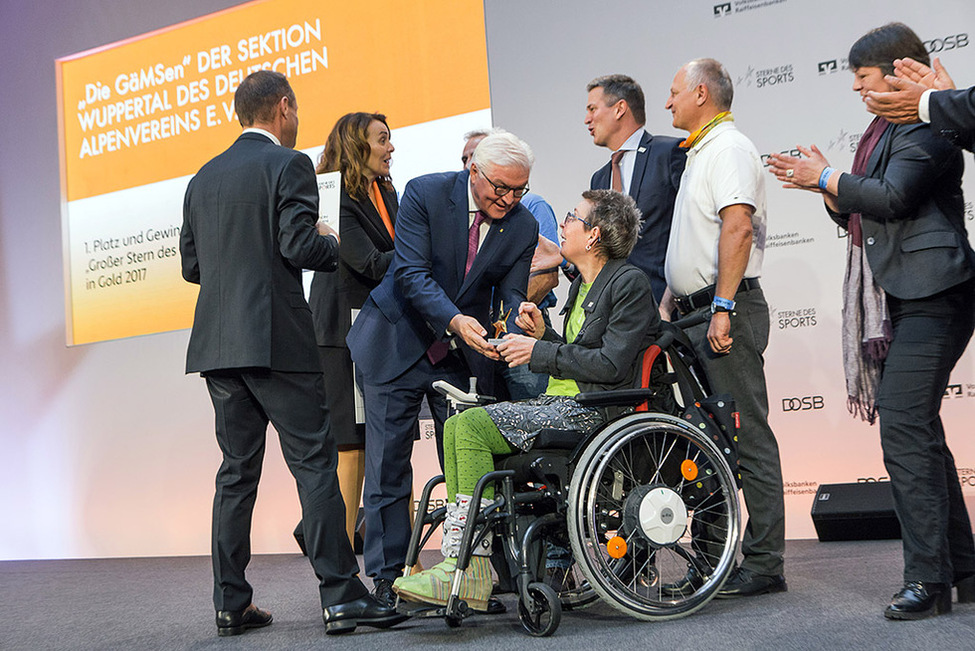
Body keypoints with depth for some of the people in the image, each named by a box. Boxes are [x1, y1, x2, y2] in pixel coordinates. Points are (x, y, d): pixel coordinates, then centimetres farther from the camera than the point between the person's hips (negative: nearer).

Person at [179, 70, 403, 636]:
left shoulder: (203, 178, 15)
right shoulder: (289, 165, -5)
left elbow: (192, 265, 16)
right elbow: (300, 247, -15)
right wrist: (334, 244, 4)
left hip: (219, 345, 7)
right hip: (278, 341, -6)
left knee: (238, 472, 10)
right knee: (315, 464, -3)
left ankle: (231, 604, 12)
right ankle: (341, 596, -3)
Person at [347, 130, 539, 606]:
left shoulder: (523, 227, -4)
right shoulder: (424, 194, -14)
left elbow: (511, 295, -2)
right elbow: (412, 272, -20)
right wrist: (454, 320, -34)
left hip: (463, 352, 3)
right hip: (398, 342, -2)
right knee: (387, 464, -1)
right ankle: (387, 577, 6)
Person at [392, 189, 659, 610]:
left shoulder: (630, 283, -9)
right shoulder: (583, 283, 20)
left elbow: (611, 365, -17)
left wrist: (540, 352, -13)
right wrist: (543, 335, 5)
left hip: (591, 412, -10)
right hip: (560, 402, 10)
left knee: (471, 427, -22)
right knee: (457, 426, -6)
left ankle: (472, 571, -20)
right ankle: (460, 558, -11)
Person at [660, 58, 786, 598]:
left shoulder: (729, 148, -9)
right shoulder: (700, 153, 22)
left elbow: (737, 228, -22)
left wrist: (722, 308, -26)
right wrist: (669, 302, 21)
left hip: (726, 312, -10)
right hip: (696, 311, 11)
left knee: (747, 435, -8)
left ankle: (764, 563, -3)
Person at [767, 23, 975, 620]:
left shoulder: (926, 126, -8)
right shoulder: (883, 132, 22)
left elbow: (892, 197, -20)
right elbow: (857, 217, 23)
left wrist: (825, 178, -10)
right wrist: (825, 184, 7)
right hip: (898, 299, 10)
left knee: (905, 428, -15)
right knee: (917, 430, 11)